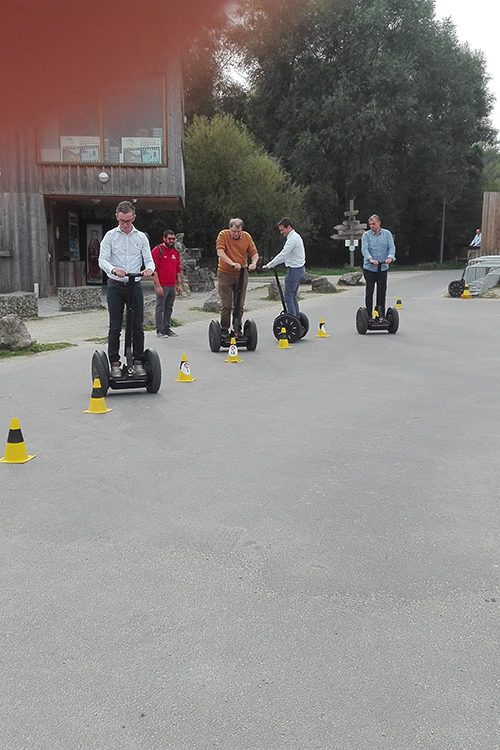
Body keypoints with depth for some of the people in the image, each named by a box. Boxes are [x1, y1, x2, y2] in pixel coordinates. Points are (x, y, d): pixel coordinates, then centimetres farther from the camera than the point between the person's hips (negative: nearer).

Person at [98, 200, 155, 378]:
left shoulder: (141, 237, 8)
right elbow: (102, 260, -8)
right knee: (115, 327, -1)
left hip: (135, 285, 2)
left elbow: (149, 259, 4)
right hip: (116, 286, -2)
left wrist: (149, 268, -22)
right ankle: (115, 363, 4)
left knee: (138, 327, 3)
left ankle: (138, 362, 11)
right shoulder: (110, 236, 1)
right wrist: (114, 269, -30)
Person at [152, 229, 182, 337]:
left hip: (172, 286, 6)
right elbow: (154, 269, -10)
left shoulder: (176, 252, 14)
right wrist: (158, 285, -15)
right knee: (160, 308, -2)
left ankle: (167, 329, 17)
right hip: (162, 286, -6)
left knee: (169, 308, 10)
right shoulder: (157, 250, -6)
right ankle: (159, 330, 2)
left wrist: (179, 284, 13)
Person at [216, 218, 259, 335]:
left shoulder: (247, 237, 1)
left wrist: (253, 263, -18)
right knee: (226, 305, -2)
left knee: (239, 305, 8)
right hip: (225, 274, -3)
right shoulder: (223, 235, -9)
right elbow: (220, 252, -21)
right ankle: (224, 330, 9)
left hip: (241, 274, 3)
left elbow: (254, 253, 4)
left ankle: (237, 329, 19)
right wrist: (232, 264, -34)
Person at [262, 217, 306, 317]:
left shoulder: (293, 238, -17)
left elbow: (283, 255, -22)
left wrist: (269, 265, -18)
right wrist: (272, 264, 15)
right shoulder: (295, 236, 16)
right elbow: (286, 255, 21)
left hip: (294, 270, -10)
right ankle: (296, 319, 18)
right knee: (293, 296, 15)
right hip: (299, 269, 10)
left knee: (288, 296, -6)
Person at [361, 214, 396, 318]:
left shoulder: (387, 234, 5)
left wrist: (390, 257, -26)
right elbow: (364, 249, -13)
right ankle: (369, 315, 8)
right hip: (369, 268, -2)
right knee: (369, 291, 1)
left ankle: (382, 315, 13)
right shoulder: (366, 235, 0)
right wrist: (370, 259, -32)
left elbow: (391, 247, -4)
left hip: (383, 268, 2)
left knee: (382, 291, 5)